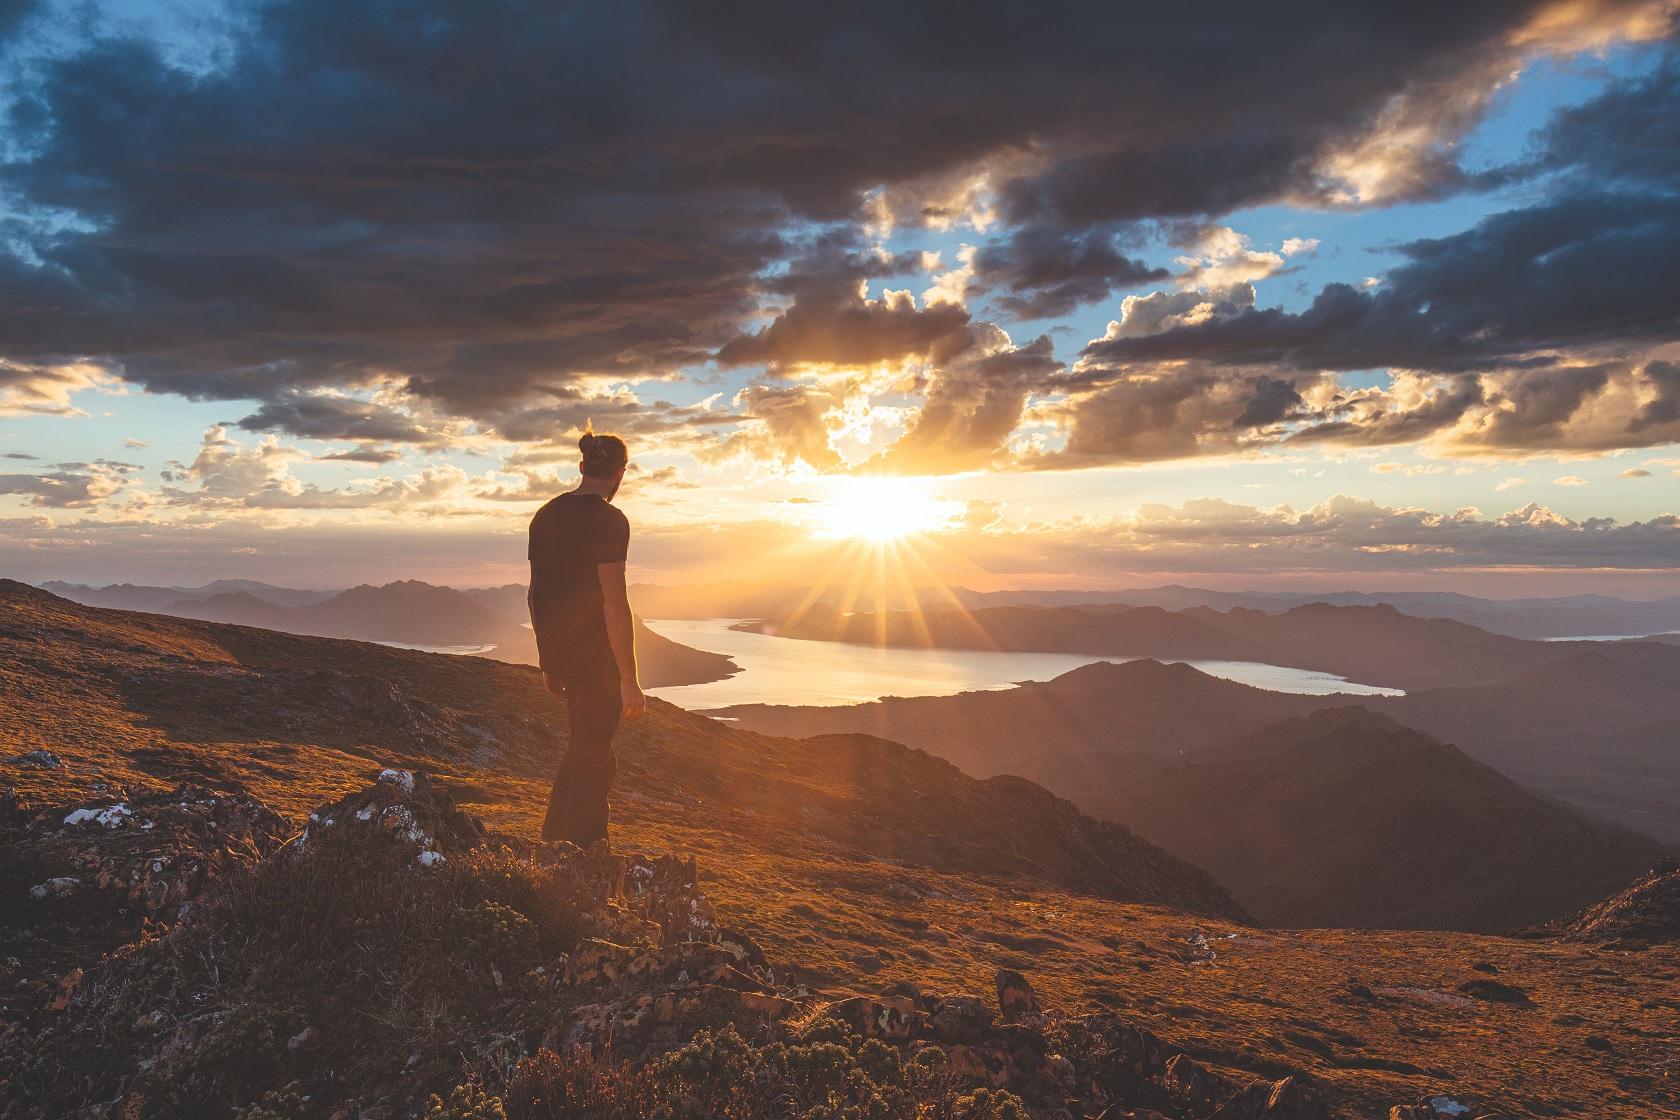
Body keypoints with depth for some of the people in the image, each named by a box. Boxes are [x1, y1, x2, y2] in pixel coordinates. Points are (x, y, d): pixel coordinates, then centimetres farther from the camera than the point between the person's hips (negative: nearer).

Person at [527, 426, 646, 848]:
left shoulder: (546, 515, 9)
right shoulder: (608, 521, -16)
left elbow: (536, 592, 15)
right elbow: (614, 603, -21)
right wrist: (629, 680, -18)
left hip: (559, 655, 8)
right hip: (597, 659, -8)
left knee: (582, 746, 23)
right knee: (592, 760, 3)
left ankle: (552, 842, 30)